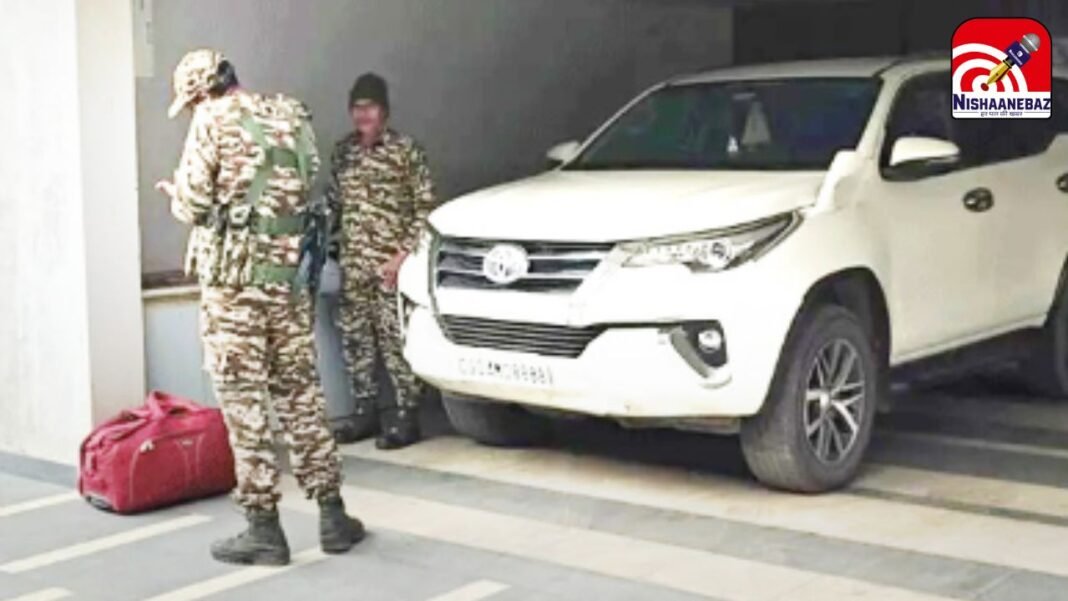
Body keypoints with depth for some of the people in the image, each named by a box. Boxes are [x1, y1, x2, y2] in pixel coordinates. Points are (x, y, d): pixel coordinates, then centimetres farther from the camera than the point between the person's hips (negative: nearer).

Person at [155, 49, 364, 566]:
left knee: (244, 400, 1)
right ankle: (332, 516, 16)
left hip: (234, 279, -5)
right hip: (291, 276, 6)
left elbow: (194, 205, -9)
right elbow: (309, 191, 13)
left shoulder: (214, 120, -6)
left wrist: (176, 193, 14)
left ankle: (264, 528, 4)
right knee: (301, 393, 13)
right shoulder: (292, 117, 12)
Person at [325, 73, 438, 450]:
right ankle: (365, 411, 20)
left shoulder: (405, 151, -3)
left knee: (397, 340, -5)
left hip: (392, 265, -5)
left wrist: (403, 254, -12)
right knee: (355, 337, 9)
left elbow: (425, 208, -4)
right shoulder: (343, 152, 12)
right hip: (352, 266, 5)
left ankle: (406, 416, 4)